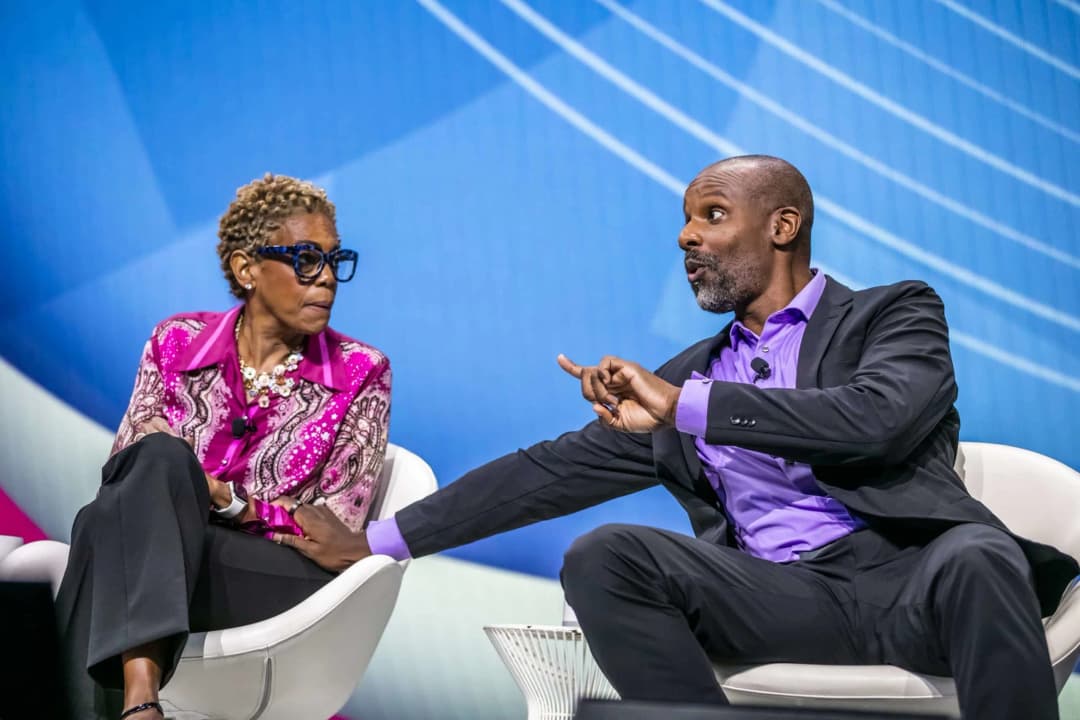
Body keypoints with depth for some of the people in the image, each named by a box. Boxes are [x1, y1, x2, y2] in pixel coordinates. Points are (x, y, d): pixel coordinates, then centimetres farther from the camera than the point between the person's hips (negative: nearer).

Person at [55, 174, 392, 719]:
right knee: (161, 456, -33)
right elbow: (125, 469, 5)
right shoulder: (178, 342, 10)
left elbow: (335, 529, 0)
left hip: (292, 577, -2)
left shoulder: (360, 374, 4)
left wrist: (222, 499, -10)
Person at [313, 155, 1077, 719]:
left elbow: (879, 417, -14)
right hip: (783, 598, 4)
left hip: (910, 571, -3)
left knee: (976, 558, -38)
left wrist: (685, 406, -14)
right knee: (603, 554, -21)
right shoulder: (688, 374, 23)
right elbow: (553, 470, 21)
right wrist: (380, 540, 17)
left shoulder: (894, 315, 9)